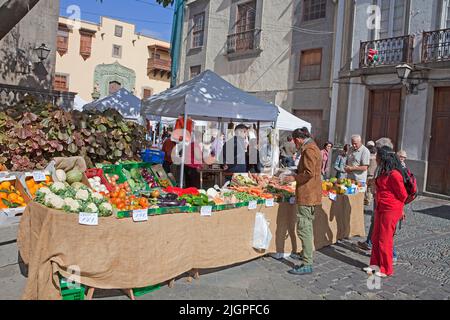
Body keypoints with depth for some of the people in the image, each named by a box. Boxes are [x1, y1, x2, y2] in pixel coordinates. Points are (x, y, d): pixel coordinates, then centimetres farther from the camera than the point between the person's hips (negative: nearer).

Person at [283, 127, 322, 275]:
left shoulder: (309, 150, -15)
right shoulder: (312, 147, 17)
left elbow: (309, 173, -23)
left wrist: (294, 178, -11)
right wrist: (295, 173, 16)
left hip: (307, 195, -11)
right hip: (310, 195, 11)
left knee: (304, 229, -7)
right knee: (307, 228, 17)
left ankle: (307, 264, -3)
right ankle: (307, 257, 26)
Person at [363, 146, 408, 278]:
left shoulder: (394, 174, -20)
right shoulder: (384, 172, 9)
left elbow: (403, 195, -13)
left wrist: (398, 208, 1)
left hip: (391, 210, -9)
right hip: (381, 209, 9)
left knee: (385, 240, 1)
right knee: (376, 238, 14)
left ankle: (386, 270, 16)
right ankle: (375, 264, 27)